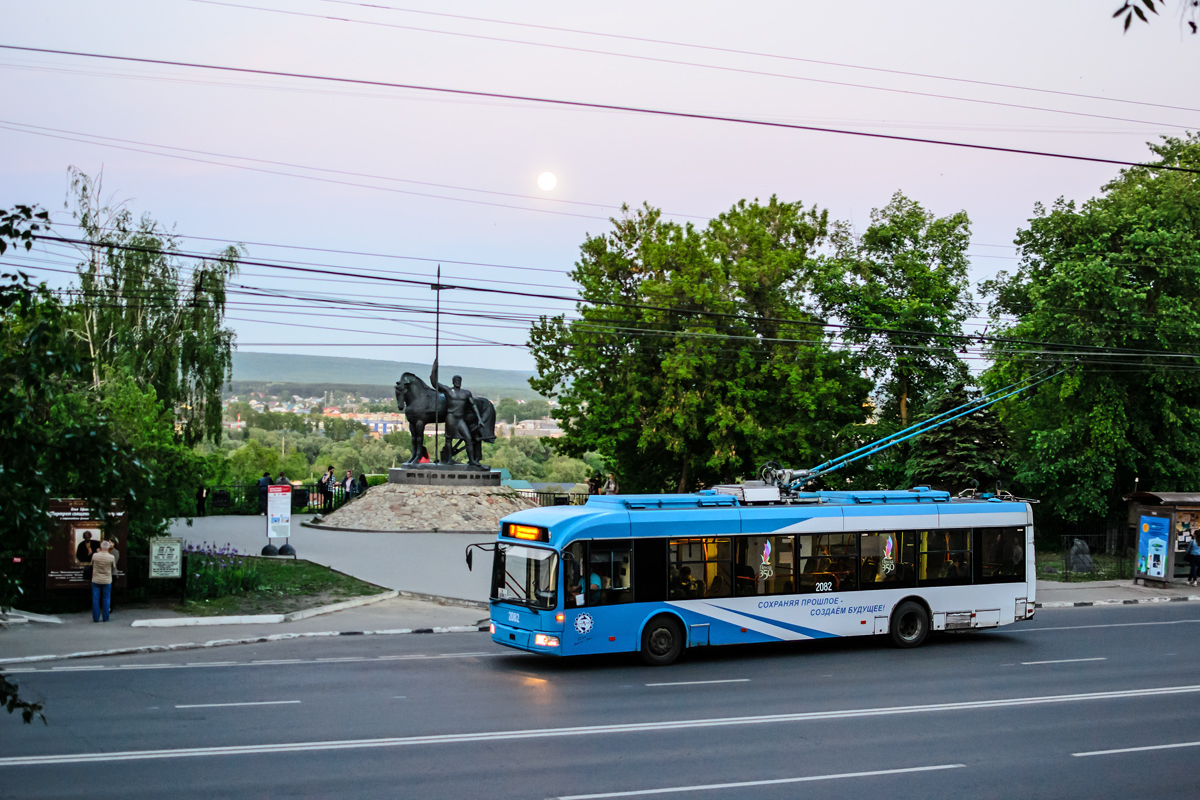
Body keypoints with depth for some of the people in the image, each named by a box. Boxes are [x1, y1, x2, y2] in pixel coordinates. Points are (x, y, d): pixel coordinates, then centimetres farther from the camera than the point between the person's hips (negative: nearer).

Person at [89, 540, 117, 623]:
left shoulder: (95, 556, -10)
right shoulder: (111, 557, -12)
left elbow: (92, 564, 7)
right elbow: (114, 566, 4)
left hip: (96, 580, 0)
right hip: (107, 581, 0)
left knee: (95, 599, 7)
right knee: (106, 599, 10)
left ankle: (96, 618, 8)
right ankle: (105, 618, 10)